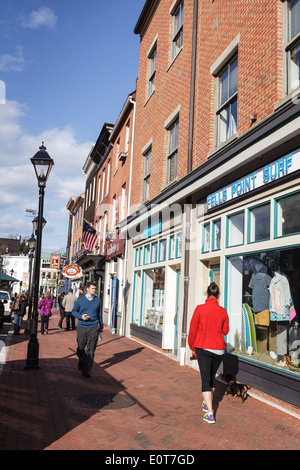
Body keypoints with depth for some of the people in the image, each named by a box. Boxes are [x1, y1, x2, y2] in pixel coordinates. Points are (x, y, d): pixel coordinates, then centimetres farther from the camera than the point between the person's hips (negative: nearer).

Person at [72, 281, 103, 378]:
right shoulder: (81, 299, 2)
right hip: (82, 327, 0)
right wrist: (81, 316, -12)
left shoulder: (98, 300, 6)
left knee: (90, 350, -4)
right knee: (80, 349, 11)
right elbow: (74, 311, 8)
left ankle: (86, 371, 3)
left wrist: (101, 326, 19)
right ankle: (81, 362, 40)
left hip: (94, 328, 0)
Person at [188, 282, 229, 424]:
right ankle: (207, 404, 38)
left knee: (206, 379, 0)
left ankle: (210, 413, -6)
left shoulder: (199, 309, -11)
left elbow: (193, 329, -4)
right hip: (219, 349, 3)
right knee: (212, 376, 21)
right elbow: (225, 331, 4)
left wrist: (192, 346, 9)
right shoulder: (223, 311, -4)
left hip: (203, 348, -3)